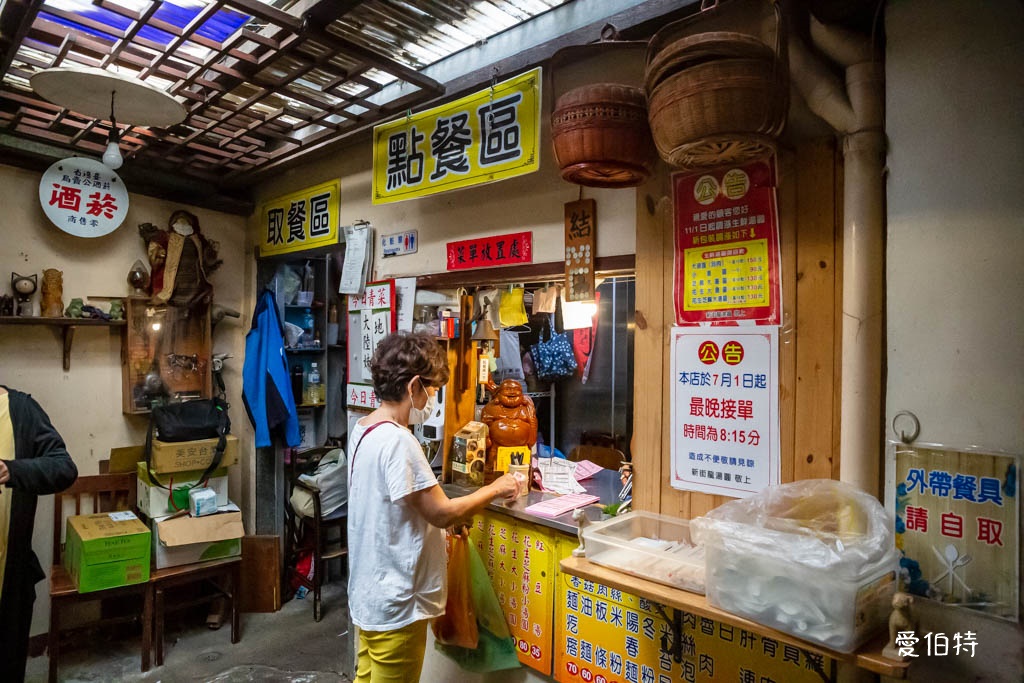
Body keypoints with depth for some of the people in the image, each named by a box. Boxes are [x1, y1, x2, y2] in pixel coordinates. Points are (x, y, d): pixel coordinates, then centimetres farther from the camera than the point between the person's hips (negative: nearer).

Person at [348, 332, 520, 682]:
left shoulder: (363, 430, 3)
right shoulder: (397, 440, -26)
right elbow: (441, 513, -23)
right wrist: (494, 489, -9)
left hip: (369, 592, 9)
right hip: (395, 600, -9)